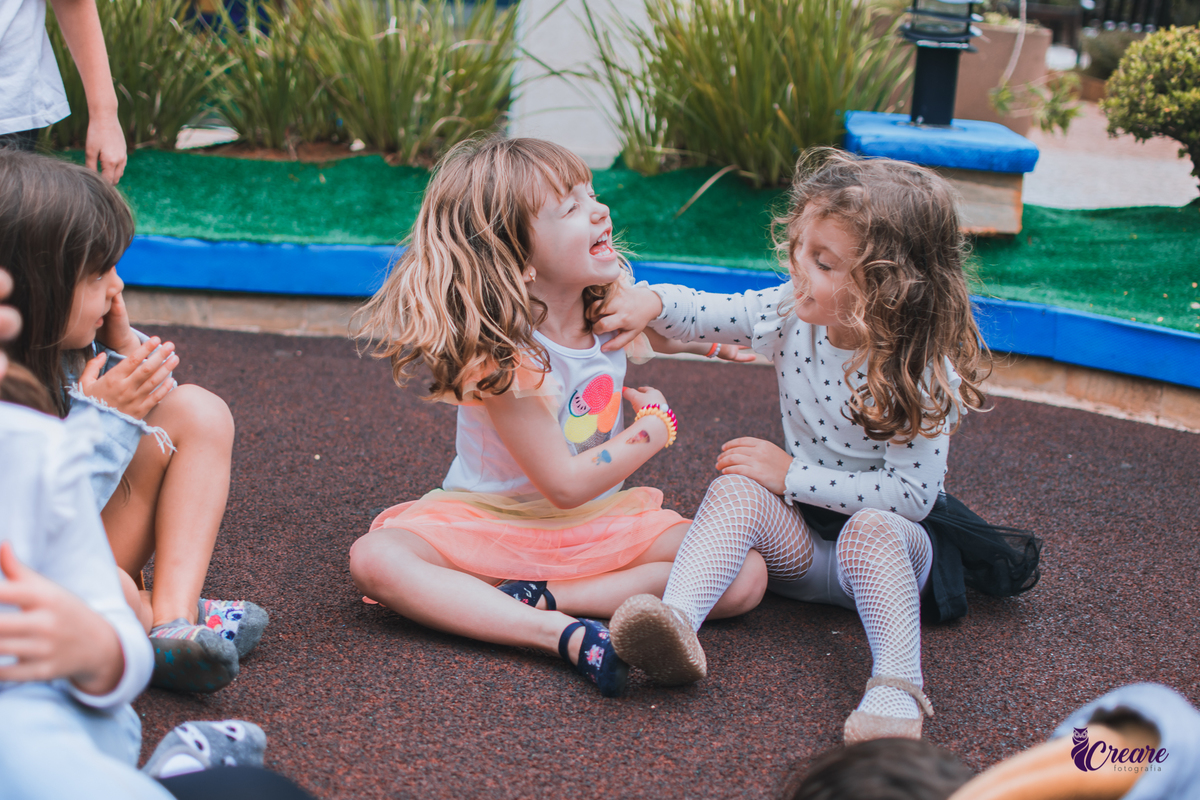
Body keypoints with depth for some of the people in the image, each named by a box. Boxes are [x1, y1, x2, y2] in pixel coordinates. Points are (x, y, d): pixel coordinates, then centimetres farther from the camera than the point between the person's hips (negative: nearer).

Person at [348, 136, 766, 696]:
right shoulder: (504, 358, -24)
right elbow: (566, 484, -21)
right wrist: (655, 426, -11)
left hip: (602, 523, 5)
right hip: (492, 523, -5)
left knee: (746, 577, -17)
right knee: (375, 559, -33)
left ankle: (540, 598, -22)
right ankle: (566, 634, -41)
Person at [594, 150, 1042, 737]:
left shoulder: (924, 375, -23)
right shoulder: (789, 314, -8)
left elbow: (910, 492, -24)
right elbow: (700, 314, 1)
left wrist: (792, 474, -23)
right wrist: (650, 302, -22)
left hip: (888, 532, -4)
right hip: (800, 538, 4)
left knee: (871, 531, -37)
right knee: (736, 491, -25)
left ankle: (897, 687, -44)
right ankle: (678, 622, -44)